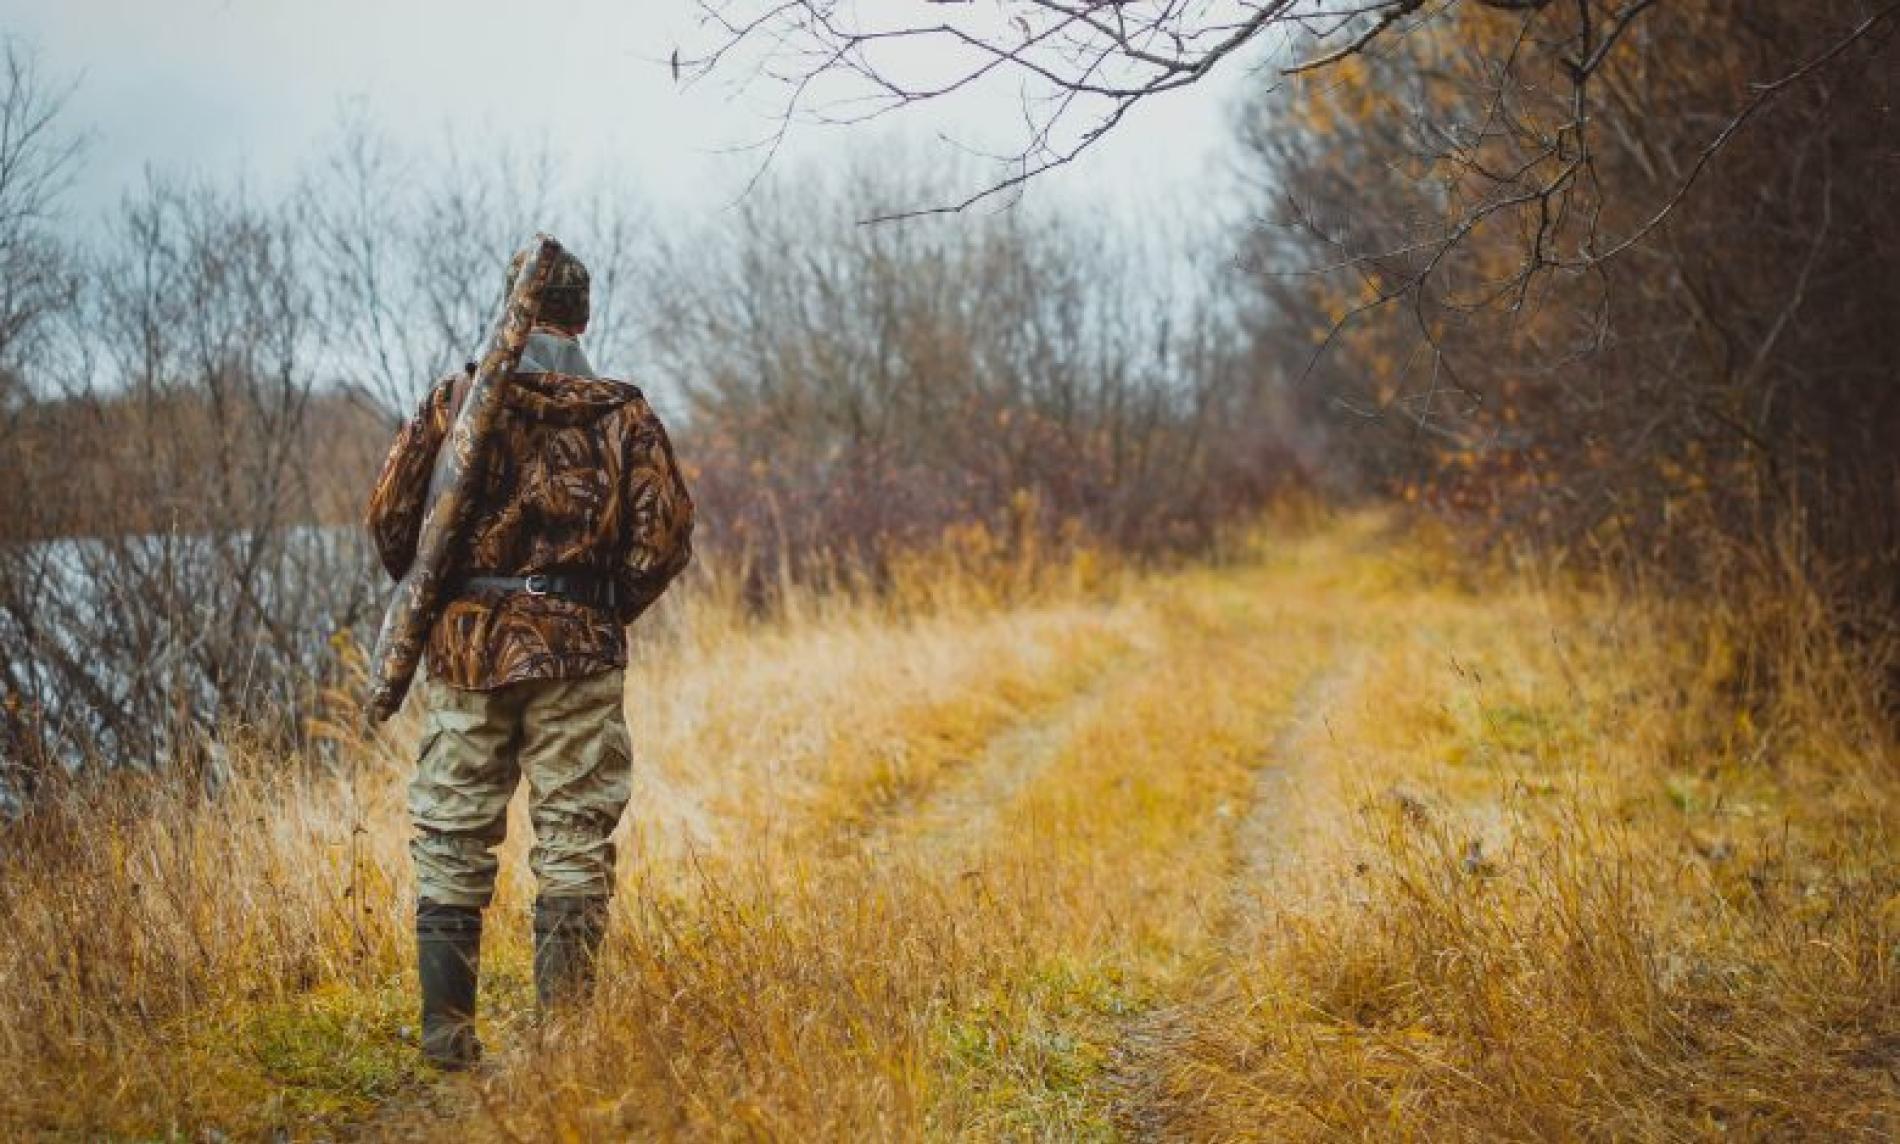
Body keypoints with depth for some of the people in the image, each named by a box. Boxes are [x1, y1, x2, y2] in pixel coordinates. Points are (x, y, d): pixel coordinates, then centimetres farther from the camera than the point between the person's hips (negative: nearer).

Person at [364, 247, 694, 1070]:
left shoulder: (455, 402, 1)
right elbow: (665, 536, -3)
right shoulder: (624, 414, 2)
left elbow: (391, 515, -3)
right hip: (576, 657, 0)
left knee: (452, 844, 9)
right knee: (573, 846, 6)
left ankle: (446, 1029, 11)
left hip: (466, 649, 1)